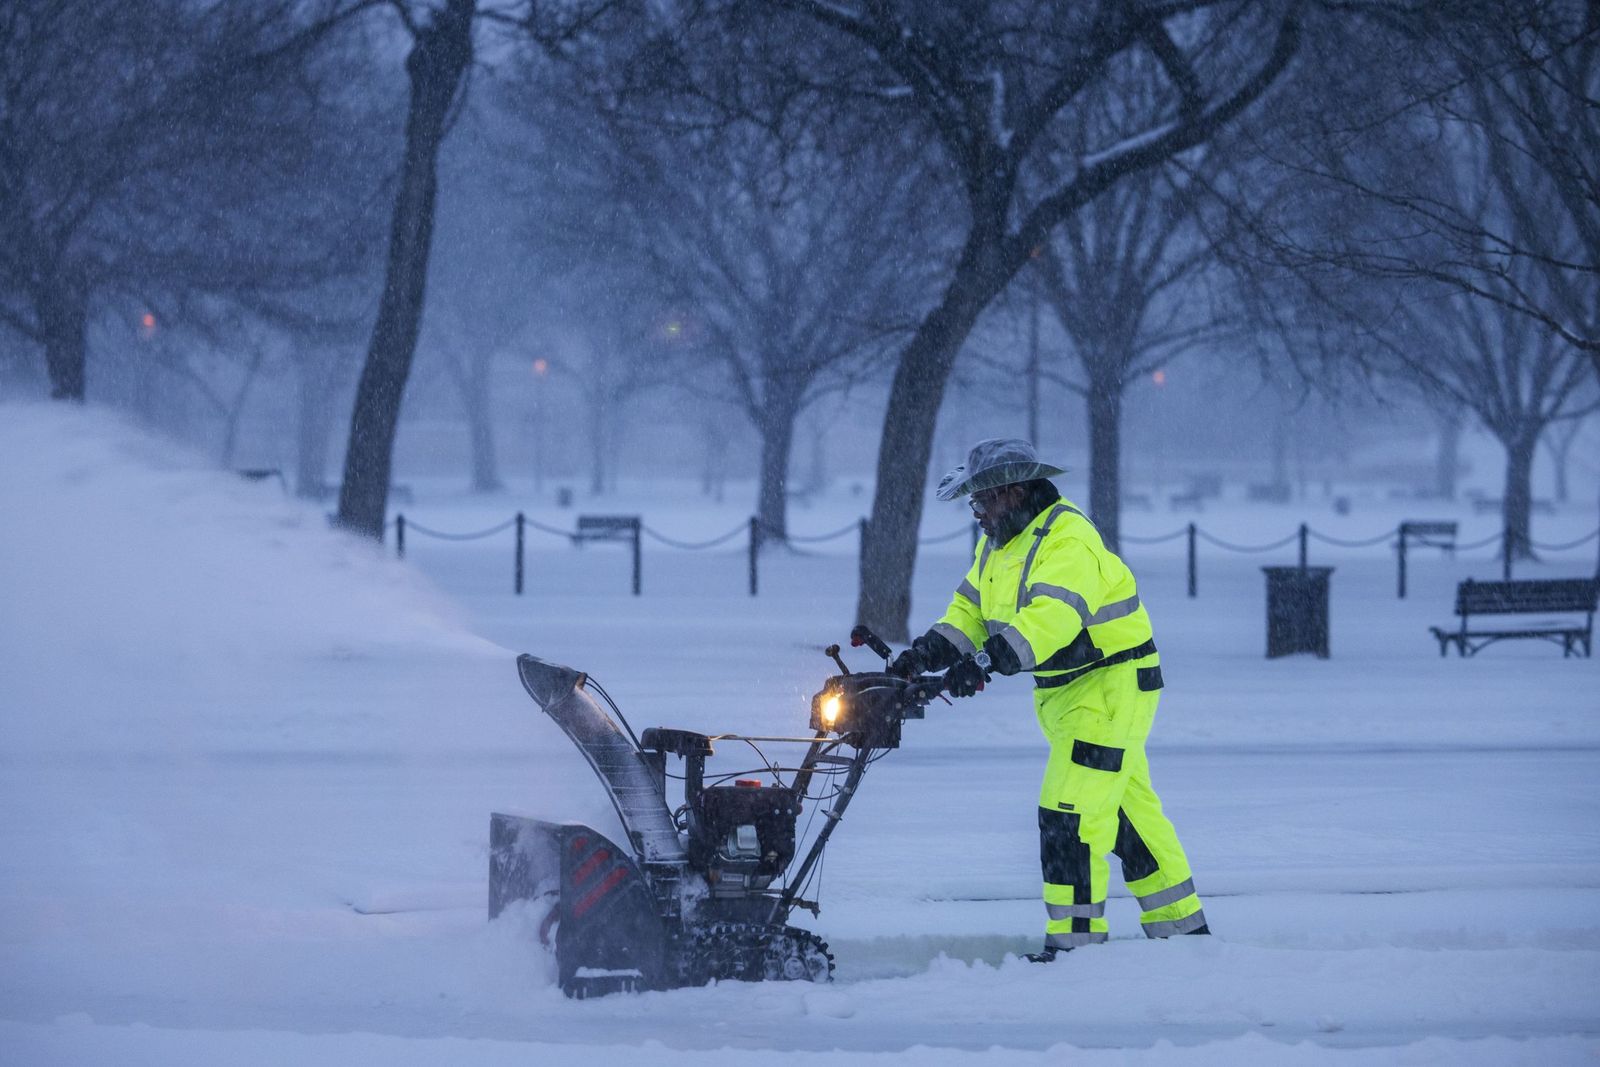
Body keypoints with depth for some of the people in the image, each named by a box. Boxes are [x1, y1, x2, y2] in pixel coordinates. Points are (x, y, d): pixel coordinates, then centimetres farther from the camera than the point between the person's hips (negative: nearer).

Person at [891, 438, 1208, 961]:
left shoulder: (1067, 541, -21)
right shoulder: (999, 545, 11)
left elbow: (1052, 615, -36)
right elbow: (969, 611, 10)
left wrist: (987, 662, -46)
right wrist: (927, 652, -8)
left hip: (1110, 689, -10)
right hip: (1068, 695, 10)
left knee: (1070, 815, -15)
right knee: (1131, 814, 14)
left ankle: (1075, 940, -13)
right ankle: (1182, 927, 22)